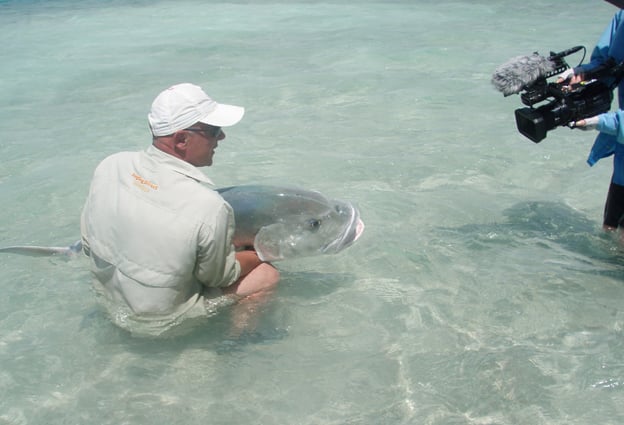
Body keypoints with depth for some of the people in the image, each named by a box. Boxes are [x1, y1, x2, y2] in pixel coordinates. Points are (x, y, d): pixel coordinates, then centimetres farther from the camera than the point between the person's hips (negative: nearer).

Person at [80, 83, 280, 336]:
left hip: (108, 302, 6)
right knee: (267, 275, 2)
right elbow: (218, 277, -13)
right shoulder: (211, 208, -32)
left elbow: (88, 243, -2)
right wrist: (261, 254, 5)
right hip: (160, 323, -6)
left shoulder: (110, 166, -16)